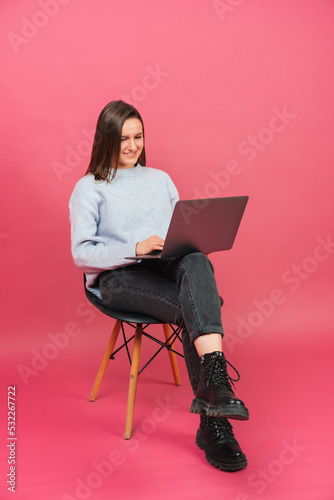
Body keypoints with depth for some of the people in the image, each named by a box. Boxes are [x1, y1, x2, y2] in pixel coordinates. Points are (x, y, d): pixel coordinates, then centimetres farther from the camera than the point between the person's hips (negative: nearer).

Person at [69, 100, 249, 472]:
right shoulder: (89, 188, 10)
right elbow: (81, 254, -2)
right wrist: (135, 249, -18)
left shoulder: (160, 179, 25)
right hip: (118, 277, -3)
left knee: (196, 262, -37)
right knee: (196, 307, -33)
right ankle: (213, 423, -36)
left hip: (171, 267, 3)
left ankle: (213, 384, -50)